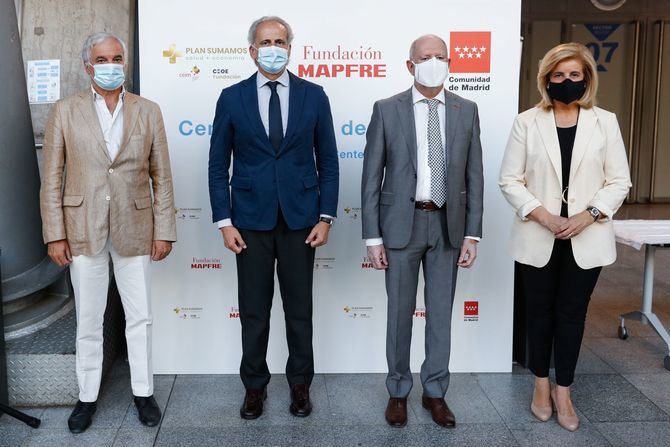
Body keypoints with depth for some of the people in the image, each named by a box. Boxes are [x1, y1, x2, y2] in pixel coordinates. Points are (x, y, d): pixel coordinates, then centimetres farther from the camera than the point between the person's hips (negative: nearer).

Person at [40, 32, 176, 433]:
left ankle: (143, 392, 25)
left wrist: (164, 231, -2)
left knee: (140, 317, 9)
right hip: (83, 231, 0)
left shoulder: (148, 111, 2)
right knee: (88, 320, 10)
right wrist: (55, 234, -4)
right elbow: (52, 178, 1)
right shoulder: (66, 111, 2)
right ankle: (88, 396, 26)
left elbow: (162, 177, 2)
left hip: (134, 229, 0)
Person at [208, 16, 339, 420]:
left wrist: (326, 217, -3)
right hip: (251, 221, 0)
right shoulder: (233, 98, 2)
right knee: (253, 311, 9)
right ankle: (255, 386, 25)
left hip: (300, 220, 0)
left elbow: (328, 161, 4)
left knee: (300, 309, 10)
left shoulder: (313, 95, 3)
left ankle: (301, 384, 26)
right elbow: (218, 165, 2)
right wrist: (224, 221, -4)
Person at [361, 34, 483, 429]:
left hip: (448, 225, 2)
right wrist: (372, 237, -6)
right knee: (400, 312, 8)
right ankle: (399, 391, 26)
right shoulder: (387, 110, -3)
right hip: (402, 223, -2)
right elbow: (372, 178, -3)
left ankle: (435, 392, 27)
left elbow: (474, 177, 4)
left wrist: (472, 234, 0)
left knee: (441, 312, 11)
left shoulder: (467, 111, 4)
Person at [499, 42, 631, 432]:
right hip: (538, 238, 0)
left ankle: (564, 391, 23)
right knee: (541, 312, 12)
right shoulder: (527, 122, -1)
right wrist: (544, 216, -15)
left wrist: (588, 216, -14)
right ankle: (542, 385, 29)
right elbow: (510, 180, -3)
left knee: (572, 313, 8)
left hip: (587, 238, 0)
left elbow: (619, 182, 1)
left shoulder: (605, 122, 2)